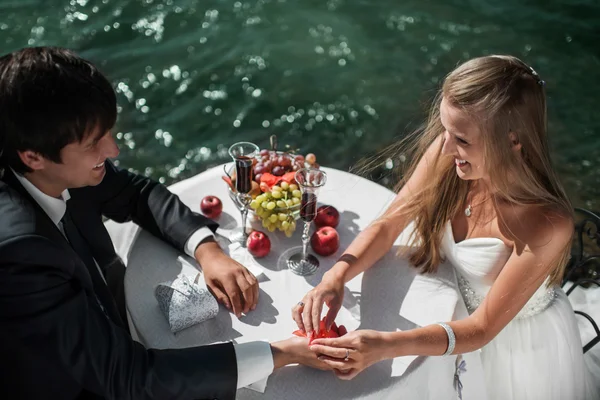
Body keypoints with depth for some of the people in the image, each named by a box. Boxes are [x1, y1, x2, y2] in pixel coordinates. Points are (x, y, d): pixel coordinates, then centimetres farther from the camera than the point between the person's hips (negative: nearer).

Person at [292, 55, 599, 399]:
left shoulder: (547, 225, -36)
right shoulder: (446, 153, -25)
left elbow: (482, 328, -30)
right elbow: (388, 225, -15)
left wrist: (387, 345, -44)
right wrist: (336, 277, -33)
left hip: (520, 345, -4)